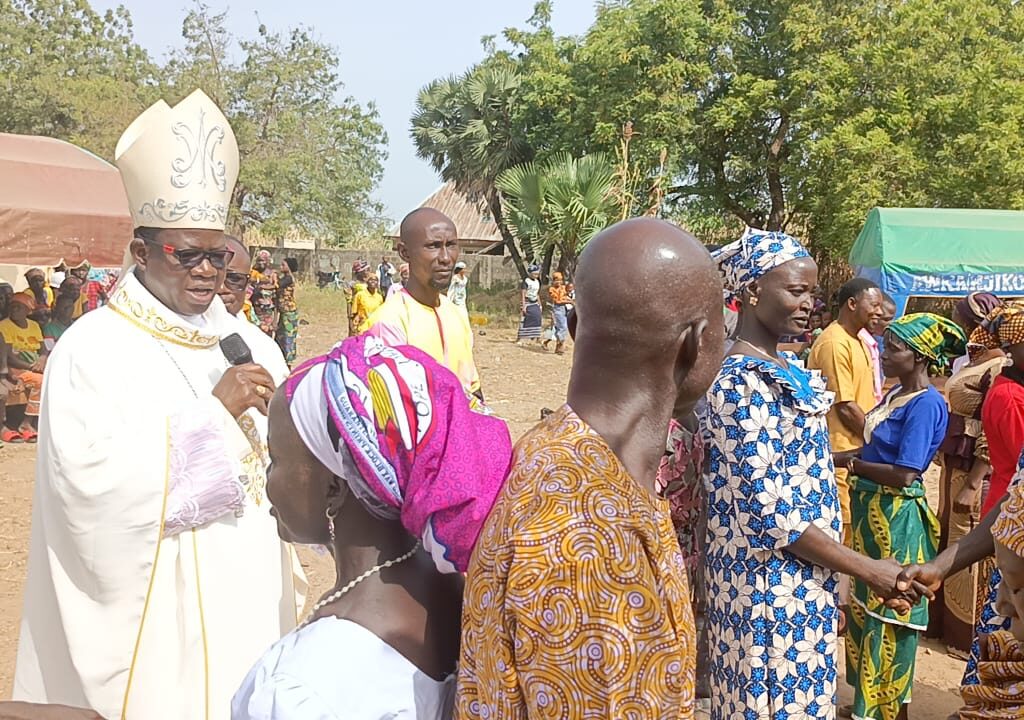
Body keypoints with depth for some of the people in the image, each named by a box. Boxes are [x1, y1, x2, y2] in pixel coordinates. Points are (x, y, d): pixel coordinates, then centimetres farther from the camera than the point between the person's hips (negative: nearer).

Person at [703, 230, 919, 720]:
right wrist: (868, 570, -18)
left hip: (799, 579, 9)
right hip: (774, 586, -9)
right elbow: (770, 513, -24)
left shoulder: (786, 369, 8)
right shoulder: (743, 383, -21)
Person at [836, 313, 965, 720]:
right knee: (867, 606, 19)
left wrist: (849, 463, -16)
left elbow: (904, 475, -24)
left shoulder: (926, 404, -19)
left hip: (897, 519, -9)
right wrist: (837, 456, -3)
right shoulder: (896, 395, 7)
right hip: (871, 511, 9)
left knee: (891, 614, 4)